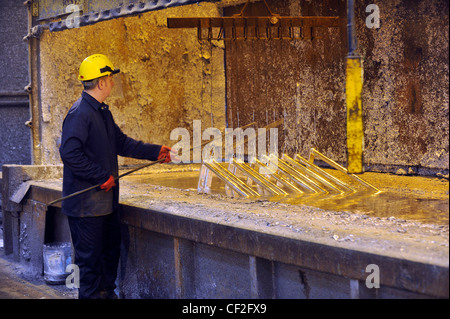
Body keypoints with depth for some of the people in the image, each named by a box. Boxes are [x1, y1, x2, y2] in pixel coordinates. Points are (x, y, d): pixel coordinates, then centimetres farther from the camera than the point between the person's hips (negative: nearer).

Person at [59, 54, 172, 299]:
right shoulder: (79, 114, -18)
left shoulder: (102, 111, 13)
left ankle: (106, 292, 33)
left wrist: (155, 151, 19)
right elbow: (69, 153, -26)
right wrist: (102, 177, -23)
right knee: (90, 257, -1)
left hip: (106, 201, 10)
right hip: (86, 203, -10)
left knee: (110, 250, 20)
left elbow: (122, 143, 21)